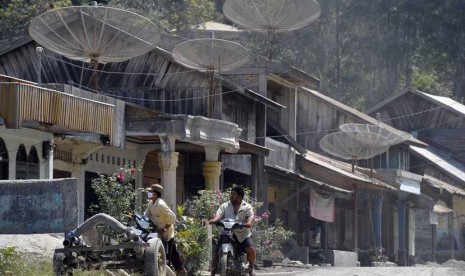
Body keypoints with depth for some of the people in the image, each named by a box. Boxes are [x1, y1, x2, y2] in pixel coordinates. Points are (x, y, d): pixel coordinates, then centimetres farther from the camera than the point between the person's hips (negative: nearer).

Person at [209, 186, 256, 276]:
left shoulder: (247, 207, 7)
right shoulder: (225, 206, 11)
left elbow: (250, 216, -10)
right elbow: (219, 214, -5)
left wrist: (248, 223, -34)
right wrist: (214, 220, -29)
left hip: (243, 235, -1)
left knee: (251, 249, -21)